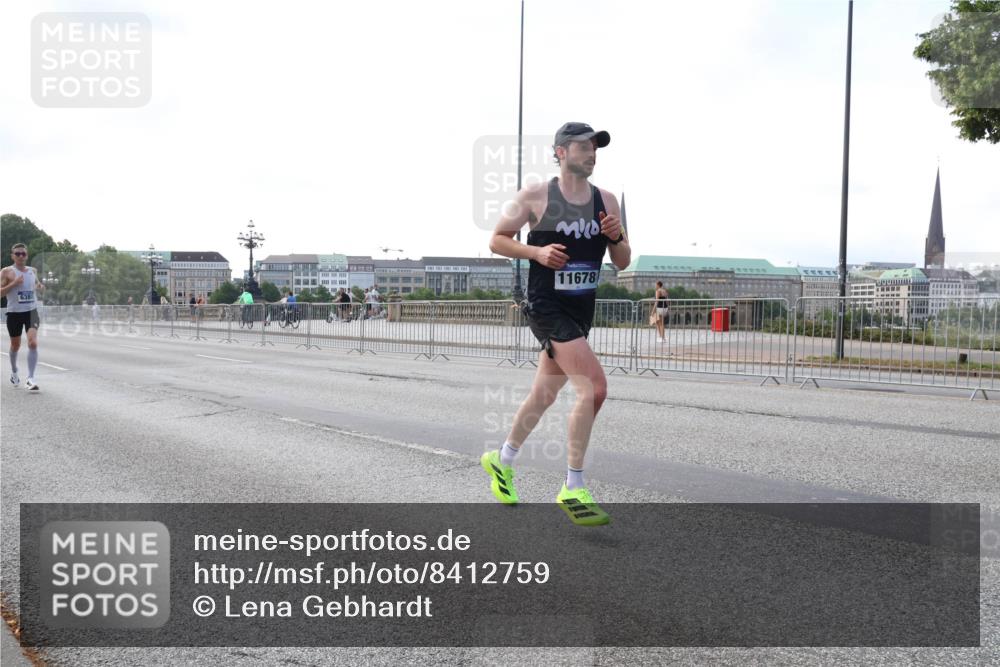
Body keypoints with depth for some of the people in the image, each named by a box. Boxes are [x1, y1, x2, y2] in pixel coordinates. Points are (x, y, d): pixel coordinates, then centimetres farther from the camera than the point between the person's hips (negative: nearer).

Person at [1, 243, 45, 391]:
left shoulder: (32, 271, 8)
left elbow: (38, 285, 25)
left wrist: (41, 287, 1)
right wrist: (13, 283, -21)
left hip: (31, 312, 2)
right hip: (14, 313, -1)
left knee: (33, 343, -17)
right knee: (15, 345, 14)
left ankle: (30, 379, -16)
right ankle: (14, 372, 42)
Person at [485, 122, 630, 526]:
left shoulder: (606, 201, 8)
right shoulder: (536, 196, -6)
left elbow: (622, 263, 10)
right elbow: (497, 240, 0)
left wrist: (616, 238, -11)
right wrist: (537, 252, -16)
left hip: (582, 311, 7)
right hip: (547, 307, -7)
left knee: (544, 395, 18)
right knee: (594, 387, -21)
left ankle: (501, 460, 41)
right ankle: (573, 489, -11)